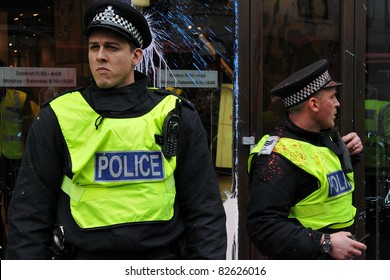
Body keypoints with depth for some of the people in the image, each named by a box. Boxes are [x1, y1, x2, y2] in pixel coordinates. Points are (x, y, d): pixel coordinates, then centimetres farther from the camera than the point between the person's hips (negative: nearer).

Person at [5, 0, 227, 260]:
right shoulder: (57, 118, 0)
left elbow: (204, 208, 2)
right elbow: (31, 212, 2)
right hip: (83, 256, 0)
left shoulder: (176, 117, 1)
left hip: (162, 254, 0)